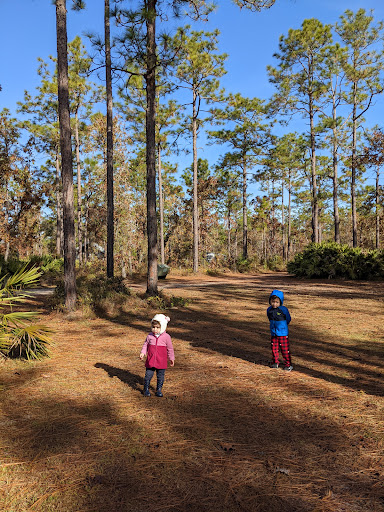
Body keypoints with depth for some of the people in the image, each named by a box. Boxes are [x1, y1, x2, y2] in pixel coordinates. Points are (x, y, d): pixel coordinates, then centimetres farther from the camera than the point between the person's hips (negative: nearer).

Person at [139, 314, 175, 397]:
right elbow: (145, 345, 10)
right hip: (150, 360, 1)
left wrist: (171, 358, 8)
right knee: (148, 375, 4)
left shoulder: (166, 337, -6)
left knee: (160, 376, 10)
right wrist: (143, 353, -4)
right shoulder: (150, 335, 0)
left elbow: (170, 348, 3)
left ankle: (159, 389, 27)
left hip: (161, 361, -1)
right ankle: (146, 389, 21)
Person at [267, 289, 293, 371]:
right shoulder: (269, 310, 0)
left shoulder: (283, 309, -15)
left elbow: (288, 319, -2)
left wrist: (282, 326, 6)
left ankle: (288, 364, 11)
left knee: (285, 349, 1)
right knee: (274, 348, 13)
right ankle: (275, 362, 28)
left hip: (283, 334, -5)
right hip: (273, 334, 5)